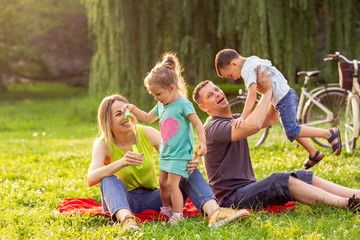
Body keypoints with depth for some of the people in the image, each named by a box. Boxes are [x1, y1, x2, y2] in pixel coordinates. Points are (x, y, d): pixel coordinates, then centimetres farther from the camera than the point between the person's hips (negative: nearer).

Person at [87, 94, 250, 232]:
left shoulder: (147, 134, -3)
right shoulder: (103, 144, -9)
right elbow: (91, 179, -26)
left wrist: (190, 162, -36)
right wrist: (121, 163, -43)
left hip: (152, 199, 3)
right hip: (122, 201, -2)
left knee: (189, 170, -17)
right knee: (109, 179, -33)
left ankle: (214, 212, -44)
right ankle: (125, 219, -62)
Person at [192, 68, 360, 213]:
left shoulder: (235, 119, 18)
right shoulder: (213, 127, -15)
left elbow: (271, 119, 26)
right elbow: (254, 125, -30)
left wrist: (266, 91, 11)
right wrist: (267, 92, -18)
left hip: (248, 189, 10)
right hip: (230, 197, -10)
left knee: (303, 178, -6)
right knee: (282, 181, -30)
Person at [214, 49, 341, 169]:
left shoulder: (248, 70, -16)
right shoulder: (253, 61, 15)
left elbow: (252, 95, -28)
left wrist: (243, 117, -33)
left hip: (284, 99, -10)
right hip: (288, 94, 10)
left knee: (292, 132, -12)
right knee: (292, 128, 21)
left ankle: (329, 133, -10)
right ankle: (314, 154, 32)